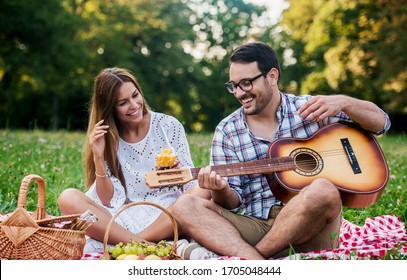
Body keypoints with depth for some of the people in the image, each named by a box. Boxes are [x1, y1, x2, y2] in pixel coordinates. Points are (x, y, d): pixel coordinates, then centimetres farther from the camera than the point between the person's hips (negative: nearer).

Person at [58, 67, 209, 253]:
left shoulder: (168, 126, 4)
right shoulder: (107, 139, 6)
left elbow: (191, 184, 3)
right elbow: (110, 202, 0)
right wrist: (99, 157, -11)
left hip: (168, 218, -1)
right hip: (127, 220, 1)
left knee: (201, 194, -31)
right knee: (67, 198, -20)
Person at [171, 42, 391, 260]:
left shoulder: (312, 109, 6)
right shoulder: (226, 131, 10)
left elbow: (381, 123, 7)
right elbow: (232, 203, 6)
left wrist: (342, 102, -12)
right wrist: (220, 191, -18)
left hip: (310, 228, -1)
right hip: (255, 224, 2)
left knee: (322, 191, -35)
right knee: (184, 206, -20)